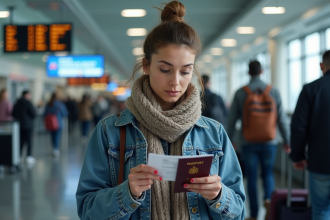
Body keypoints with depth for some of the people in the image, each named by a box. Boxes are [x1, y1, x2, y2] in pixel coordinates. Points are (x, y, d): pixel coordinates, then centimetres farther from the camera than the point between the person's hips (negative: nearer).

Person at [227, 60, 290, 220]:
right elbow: (281, 119, -3)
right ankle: (268, 198, -9)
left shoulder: (240, 93, -5)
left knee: (251, 177, 9)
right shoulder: (273, 92, -3)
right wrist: (287, 140, 6)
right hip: (269, 142, 1)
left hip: (248, 143, 0)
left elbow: (232, 119, -1)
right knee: (268, 173, 18)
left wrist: (229, 140, 11)